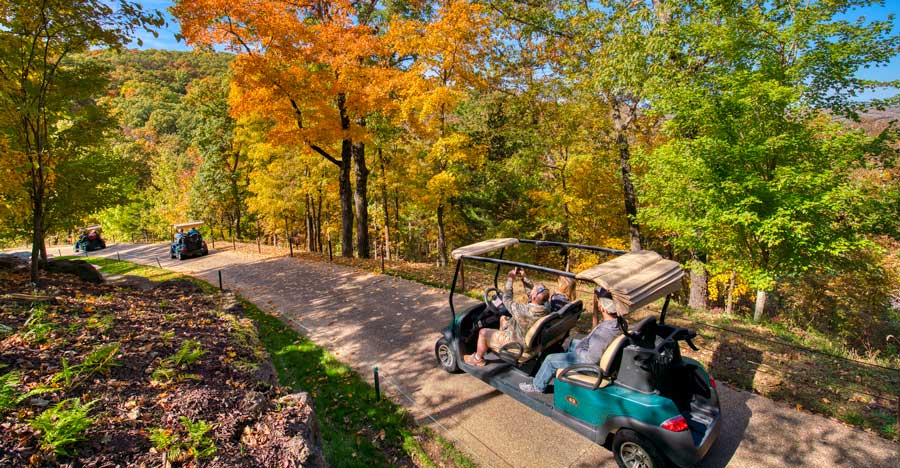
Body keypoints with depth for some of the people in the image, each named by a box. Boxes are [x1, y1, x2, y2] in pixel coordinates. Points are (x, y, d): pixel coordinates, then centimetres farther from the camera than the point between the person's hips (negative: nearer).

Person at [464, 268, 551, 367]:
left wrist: (510, 278, -17)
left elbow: (507, 299, -24)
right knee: (503, 319, 26)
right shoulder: (545, 307, -18)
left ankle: (478, 359, 28)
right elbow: (535, 290, 2)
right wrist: (524, 277, 0)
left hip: (517, 343, -7)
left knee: (483, 332, 7)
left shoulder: (524, 311, -40)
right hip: (530, 338, 8)